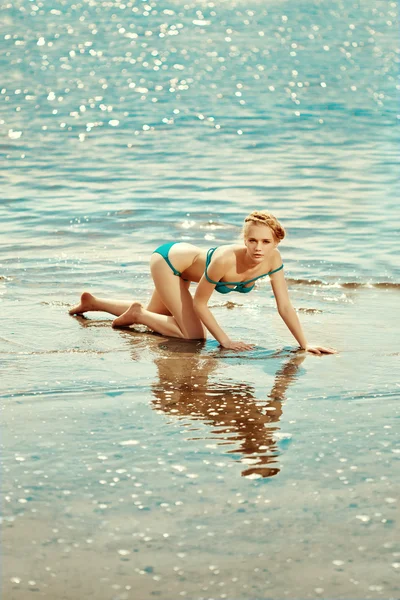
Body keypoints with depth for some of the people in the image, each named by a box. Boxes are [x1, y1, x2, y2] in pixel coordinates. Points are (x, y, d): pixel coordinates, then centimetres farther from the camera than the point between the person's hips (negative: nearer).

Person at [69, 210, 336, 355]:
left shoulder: (272, 259, -26)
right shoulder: (226, 259, -42)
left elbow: (285, 306, -19)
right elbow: (199, 302, -28)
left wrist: (305, 344, -24)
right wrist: (225, 340, -27)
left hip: (184, 257, 7)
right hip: (168, 258, -7)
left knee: (156, 317, 26)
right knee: (195, 335, -15)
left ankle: (93, 302, 43)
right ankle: (137, 313, 4)